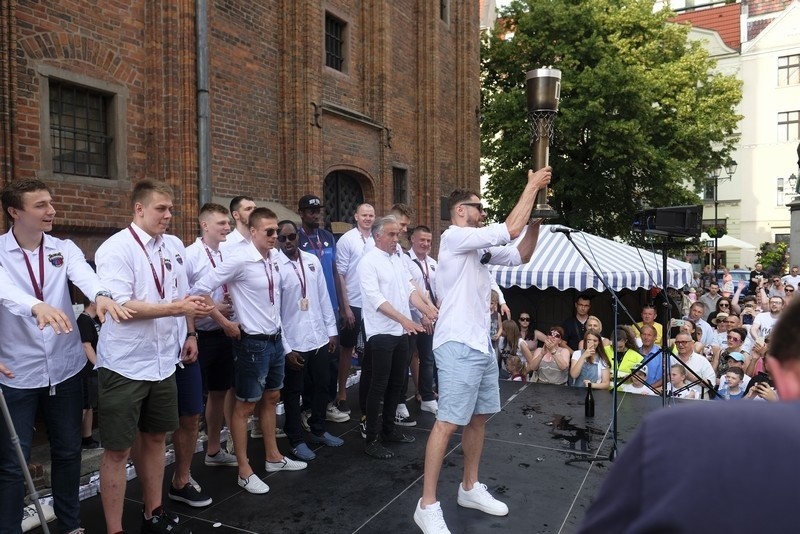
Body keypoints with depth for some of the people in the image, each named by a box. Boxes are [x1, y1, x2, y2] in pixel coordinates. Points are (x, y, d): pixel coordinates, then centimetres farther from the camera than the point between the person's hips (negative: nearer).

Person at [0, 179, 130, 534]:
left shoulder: (64, 248, 1)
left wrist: (101, 295, -42)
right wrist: (37, 306, -48)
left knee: (68, 452, 16)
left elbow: (84, 275, -19)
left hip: (65, 368, 3)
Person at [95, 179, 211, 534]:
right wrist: (177, 308, -24)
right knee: (117, 450, 5)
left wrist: (187, 334, 6)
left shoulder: (168, 249, 8)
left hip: (162, 363, 7)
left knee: (155, 438, 18)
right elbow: (120, 305, -22)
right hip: (125, 367, -7)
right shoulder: (116, 249, -13)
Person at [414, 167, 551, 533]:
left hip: (482, 344, 9)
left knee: (479, 418, 15)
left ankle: (470, 489, 30)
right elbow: (511, 229, -18)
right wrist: (532, 186, -8)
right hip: (458, 346, -9)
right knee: (448, 423, -8)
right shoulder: (454, 237, -11)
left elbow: (520, 256, 20)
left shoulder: (480, 246, 14)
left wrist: (537, 219, 9)